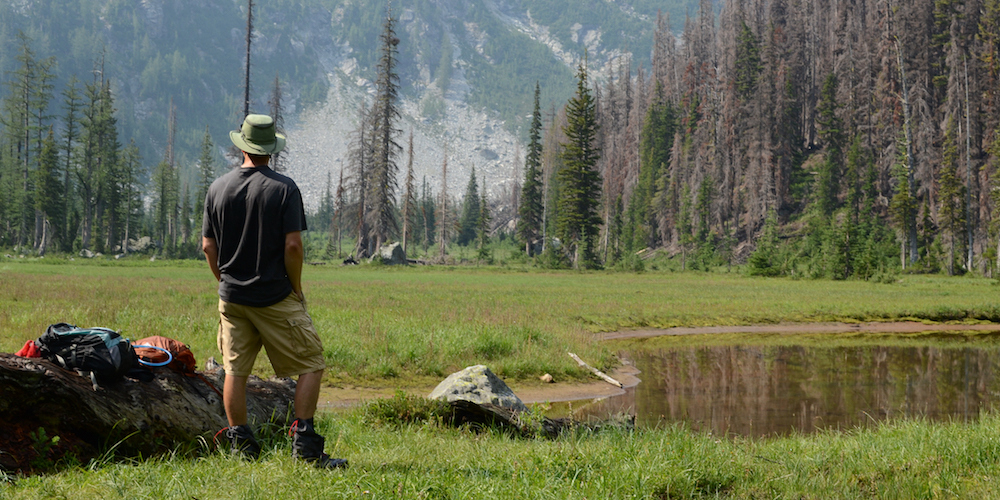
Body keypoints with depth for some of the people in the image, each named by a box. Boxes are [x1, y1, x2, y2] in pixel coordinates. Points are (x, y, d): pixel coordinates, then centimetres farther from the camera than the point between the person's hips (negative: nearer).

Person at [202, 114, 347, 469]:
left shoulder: (218, 188, 3)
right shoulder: (283, 188, -10)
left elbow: (208, 246, 6)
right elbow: (292, 245, -15)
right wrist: (296, 289, -2)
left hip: (231, 297, 5)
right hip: (274, 296, -5)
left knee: (234, 370, 12)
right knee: (311, 364, 4)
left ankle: (241, 446, 14)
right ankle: (304, 442, -2)